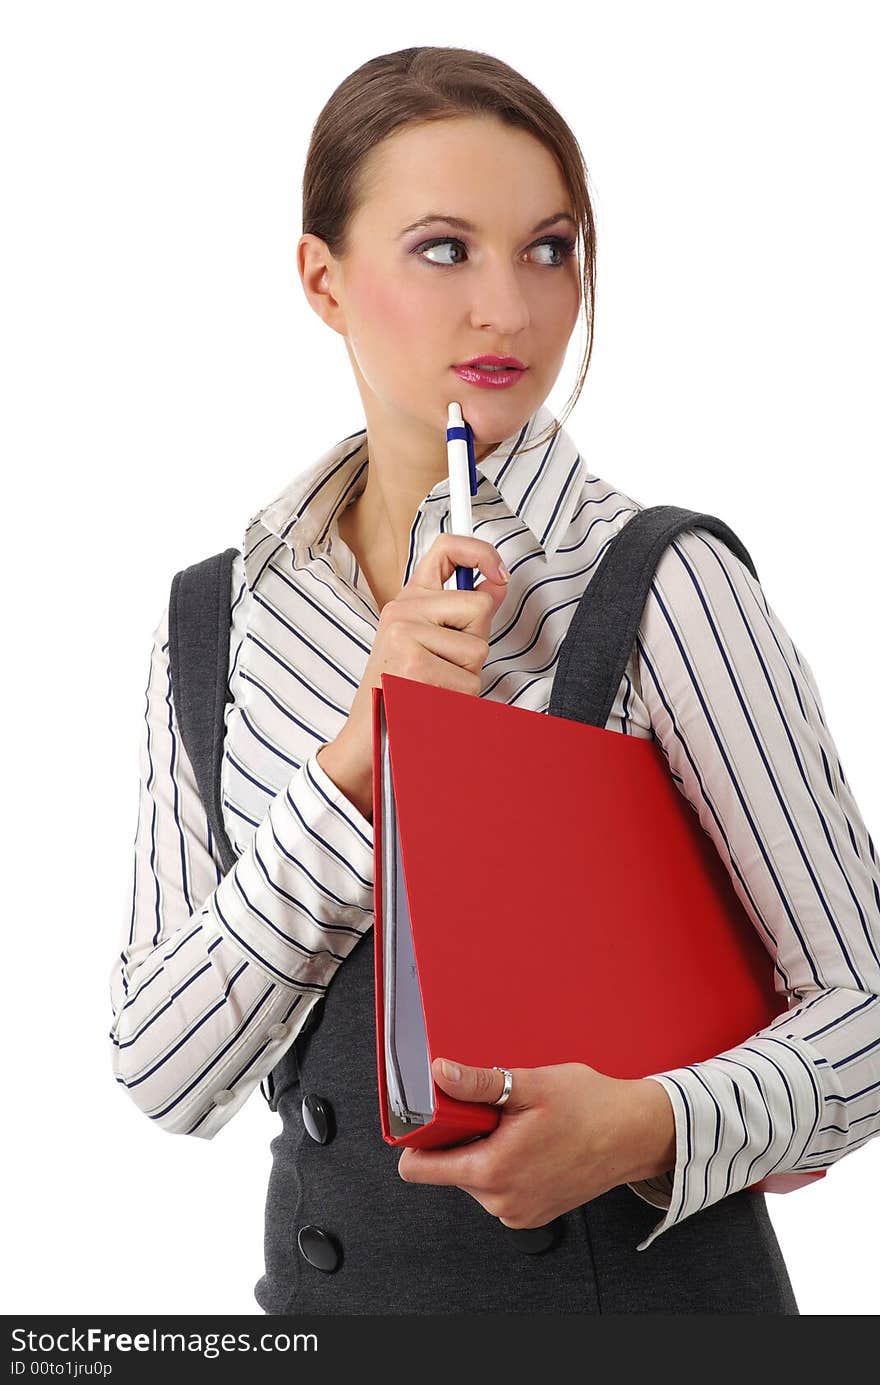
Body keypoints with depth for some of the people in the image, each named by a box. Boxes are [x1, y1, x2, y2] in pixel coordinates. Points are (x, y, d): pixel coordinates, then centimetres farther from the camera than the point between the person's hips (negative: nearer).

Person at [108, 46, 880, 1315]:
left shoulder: (666, 587, -14)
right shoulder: (216, 624, -4)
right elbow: (163, 1076, -10)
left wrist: (650, 1129, -30)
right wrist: (353, 768, -21)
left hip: (634, 1274, -3)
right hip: (326, 1274, 3)